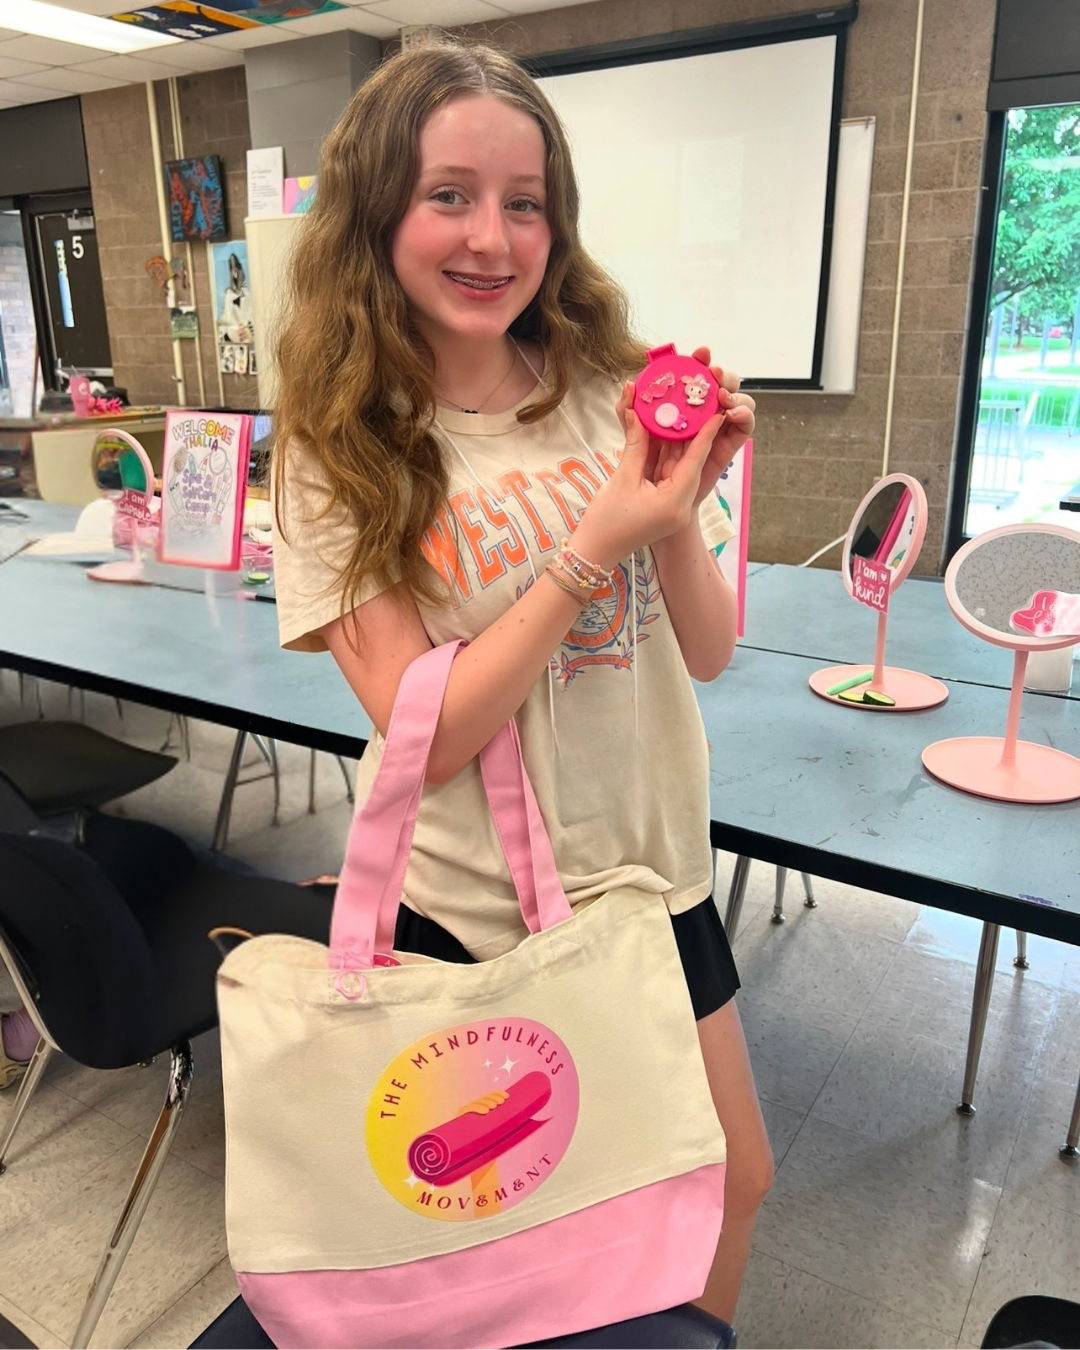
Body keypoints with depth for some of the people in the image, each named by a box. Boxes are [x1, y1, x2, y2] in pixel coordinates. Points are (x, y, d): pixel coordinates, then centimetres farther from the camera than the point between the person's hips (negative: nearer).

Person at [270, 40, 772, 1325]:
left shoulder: (605, 393, -4)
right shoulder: (337, 450, -13)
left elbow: (708, 651, -3)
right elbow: (430, 736, -20)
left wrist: (681, 511, -22)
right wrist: (599, 541, -27)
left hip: (650, 864, 4)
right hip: (471, 907, -3)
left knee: (732, 1183, 20)